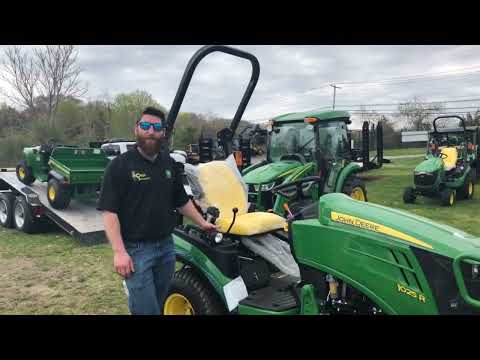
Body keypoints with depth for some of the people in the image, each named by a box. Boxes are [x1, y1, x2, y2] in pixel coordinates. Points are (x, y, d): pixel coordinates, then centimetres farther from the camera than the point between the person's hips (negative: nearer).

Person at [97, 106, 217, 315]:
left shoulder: (169, 164, 8)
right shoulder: (120, 165, -9)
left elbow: (182, 201, 19)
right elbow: (109, 211, -14)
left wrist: (202, 223, 17)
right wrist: (119, 252, -20)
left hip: (166, 246, 6)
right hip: (136, 249, -5)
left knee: (159, 305, 17)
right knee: (146, 309, -1)